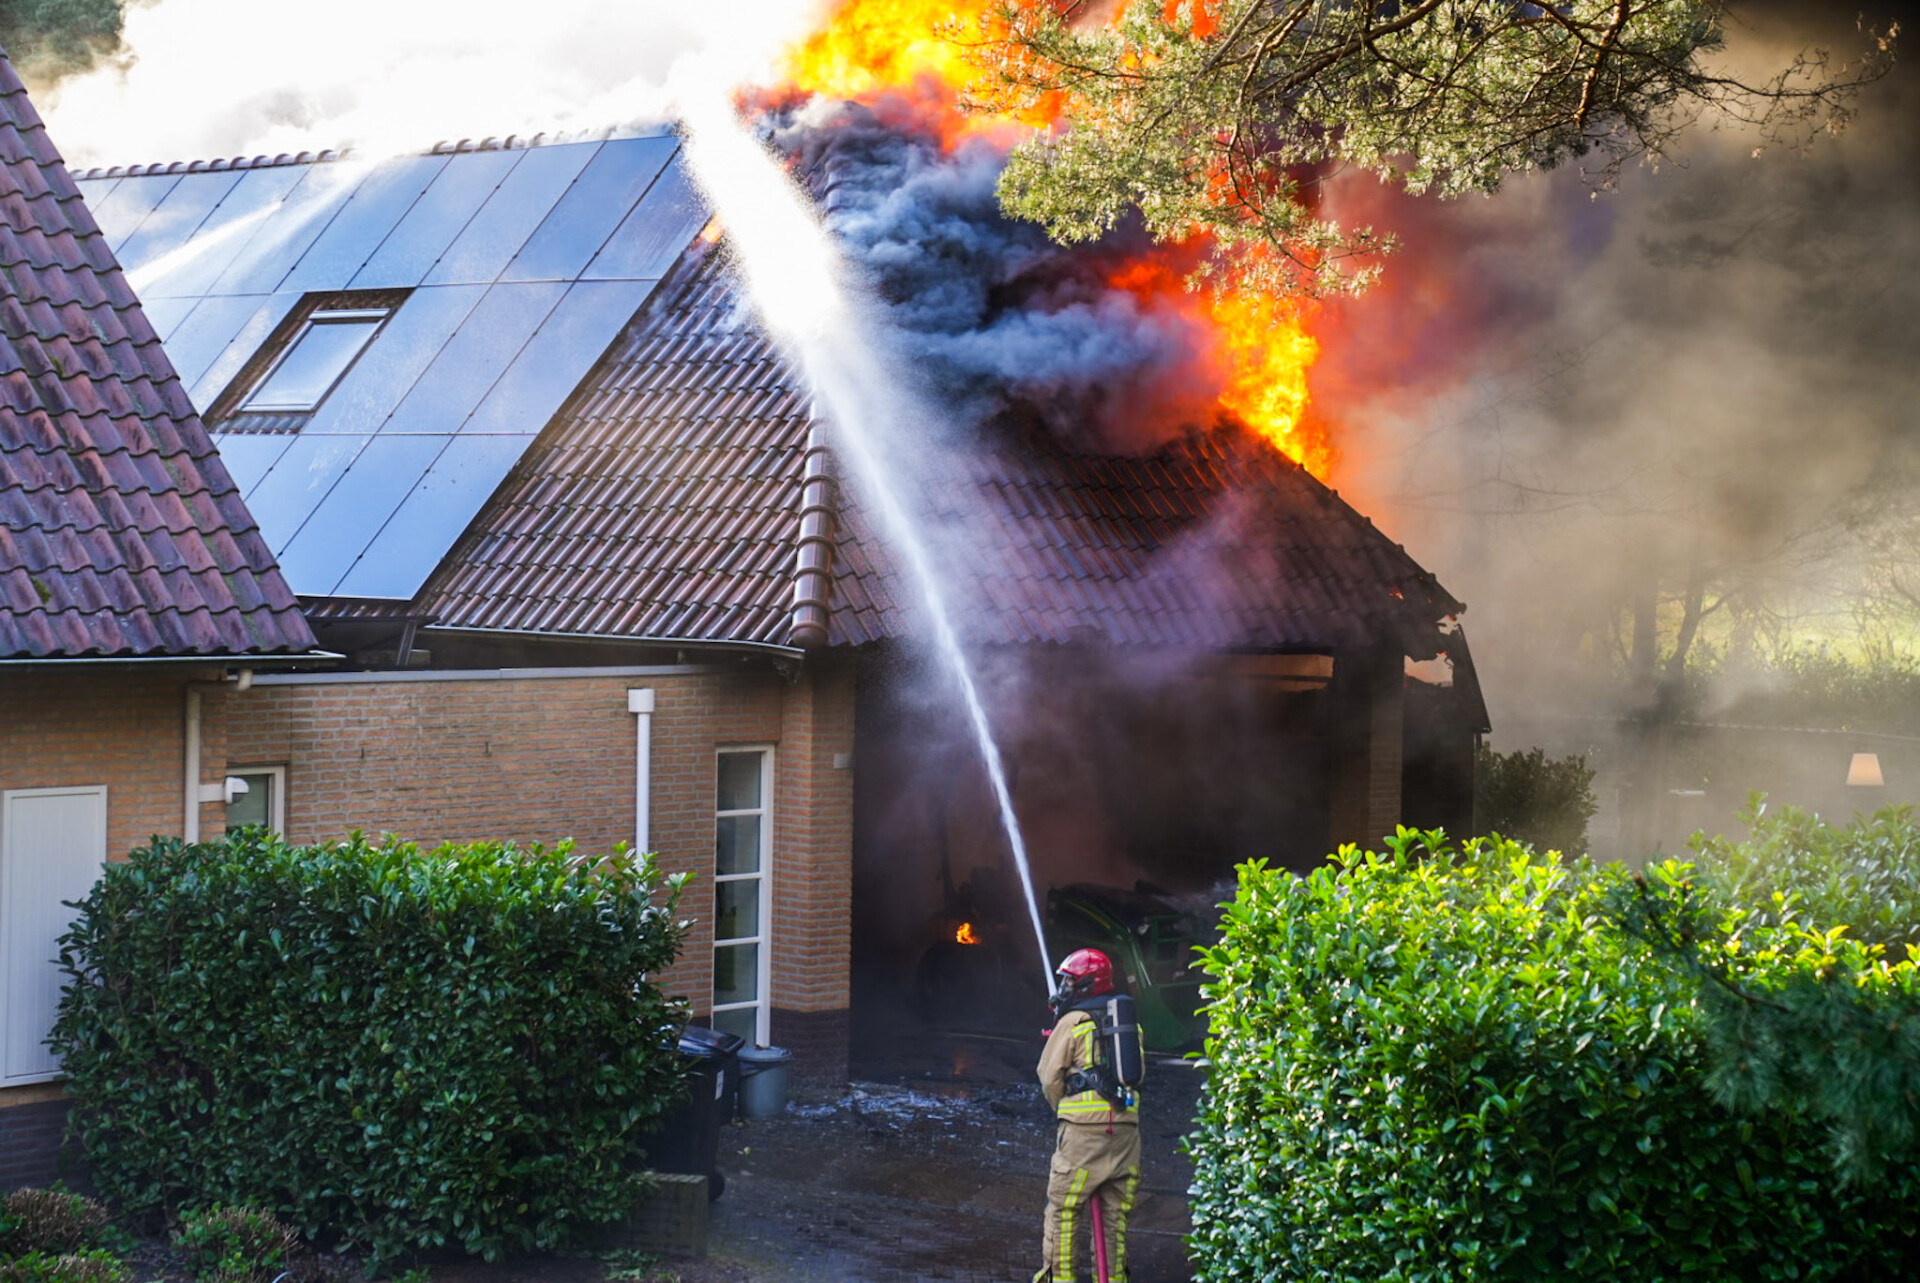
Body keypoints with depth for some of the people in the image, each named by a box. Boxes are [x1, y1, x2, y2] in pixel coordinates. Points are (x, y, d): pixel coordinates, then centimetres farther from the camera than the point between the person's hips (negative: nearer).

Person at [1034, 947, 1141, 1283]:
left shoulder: (1072, 1022, -3)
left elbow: (1049, 1077, 0)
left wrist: (1061, 1111, 15)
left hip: (1084, 1127, -6)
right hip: (1126, 1123, 6)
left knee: (1062, 1208, 1)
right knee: (1115, 1211, 12)